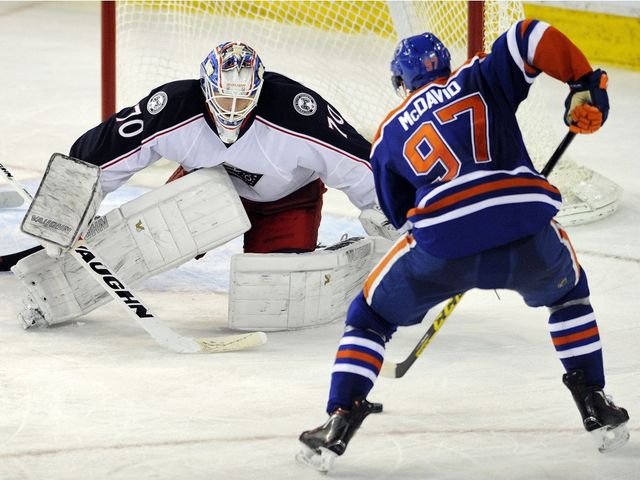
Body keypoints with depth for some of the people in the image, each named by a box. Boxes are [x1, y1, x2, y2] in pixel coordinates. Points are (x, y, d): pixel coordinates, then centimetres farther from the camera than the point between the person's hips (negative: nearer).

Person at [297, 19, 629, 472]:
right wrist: (586, 83, 12)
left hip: (444, 244, -1)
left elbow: (401, 212, 30)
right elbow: (533, 36, 5)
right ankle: (596, 406, 29)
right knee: (568, 292, 34)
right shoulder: (481, 78, 21)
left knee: (372, 316, 22)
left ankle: (340, 421, 8)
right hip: (529, 236, 1)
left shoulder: (389, 136, 24)